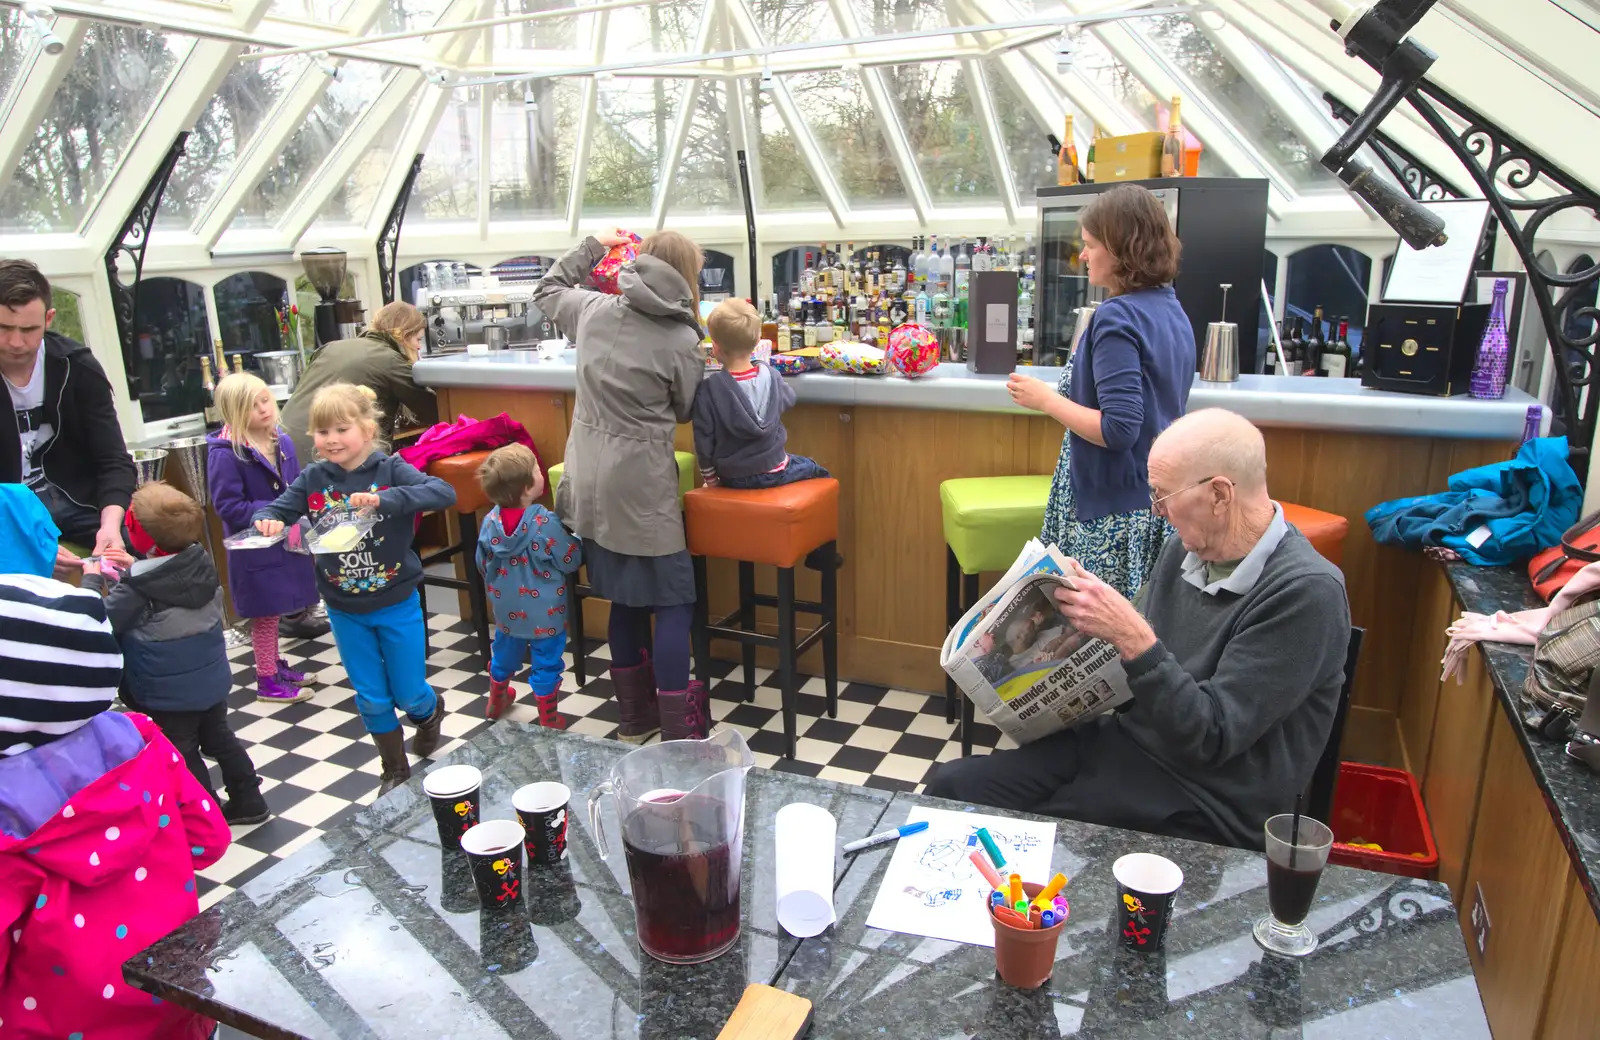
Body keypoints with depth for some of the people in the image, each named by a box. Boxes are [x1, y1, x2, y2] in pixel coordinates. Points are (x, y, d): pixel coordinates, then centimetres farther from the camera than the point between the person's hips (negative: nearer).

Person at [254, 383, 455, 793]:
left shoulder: (390, 469, -16)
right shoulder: (312, 479, -5)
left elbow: (444, 493, -30)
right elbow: (276, 509, 1)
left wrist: (385, 499, -43)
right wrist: (267, 520, -23)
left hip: (397, 605, -3)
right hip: (345, 611, 3)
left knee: (409, 695, 9)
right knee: (372, 699, 13)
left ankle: (430, 714, 46)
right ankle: (395, 770, 35)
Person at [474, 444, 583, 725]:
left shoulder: (490, 521, -10)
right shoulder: (545, 523, -26)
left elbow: (482, 563, 4)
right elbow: (571, 561, -16)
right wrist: (577, 543, 4)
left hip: (507, 608, 6)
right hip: (545, 612, -6)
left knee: (504, 655, 26)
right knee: (546, 663, 10)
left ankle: (496, 701, 50)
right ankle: (548, 720, 23)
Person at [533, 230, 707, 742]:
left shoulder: (595, 310, 3)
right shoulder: (682, 341, -9)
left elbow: (547, 290, 24)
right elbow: (682, 411, 4)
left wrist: (591, 246, 28)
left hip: (590, 479, 6)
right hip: (640, 479, -6)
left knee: (626, 597, 16)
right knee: (672, 598, 3)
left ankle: (635, 718, 28)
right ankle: (678, 732, 3)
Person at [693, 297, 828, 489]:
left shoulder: (709, 388, -19)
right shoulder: (770, 376, -12)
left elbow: (704, 442, -13)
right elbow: (789, 399, 11)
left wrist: (711, 480, 1)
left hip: (733, 477, 0)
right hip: (774, 472, 0)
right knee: (811, 467, 28)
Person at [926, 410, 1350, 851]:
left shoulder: (1305, 592, -20)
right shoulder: (1187, 547, 3)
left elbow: (1211, 739, -23)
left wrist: (1131, 635, -29)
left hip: (1199, 804, -7)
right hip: (1116, 738, 7)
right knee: (952, 786, -4)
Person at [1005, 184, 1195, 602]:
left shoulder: (1117, 318, -17)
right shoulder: (1171, 308, 11)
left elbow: (1118, 429, -23)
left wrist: (1046, 399, -13)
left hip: (1116, 507, -9)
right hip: (1160, 501, 10)